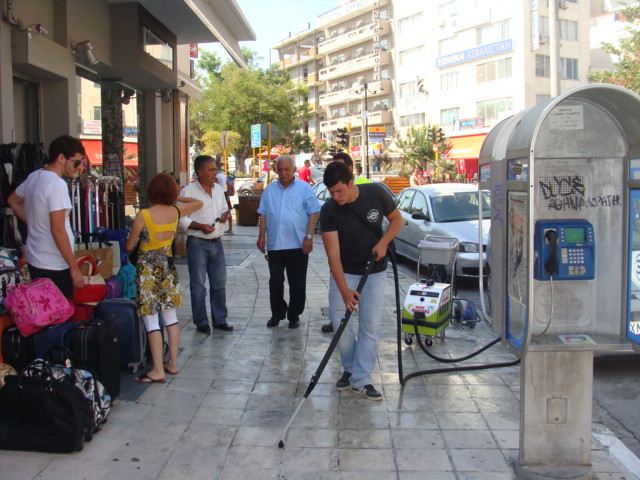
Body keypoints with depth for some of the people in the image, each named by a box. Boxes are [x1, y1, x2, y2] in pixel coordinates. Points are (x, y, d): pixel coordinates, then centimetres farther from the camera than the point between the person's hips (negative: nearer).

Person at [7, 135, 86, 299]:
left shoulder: (34, 177, 6)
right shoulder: (57, 184, -21)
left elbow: (13, 201, 24)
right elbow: (58, 230, -24)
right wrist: (75, 268, -20)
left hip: (35, 260, 9)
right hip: (54, 266, -9)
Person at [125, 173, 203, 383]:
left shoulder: (143, 216, -15)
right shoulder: (176, 211, -3)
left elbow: (129, 247, -4)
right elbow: (199, 203, 17)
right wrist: (177, 198, 20)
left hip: (148, 268, -5)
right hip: (167, 265, 6)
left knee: (151, 319, -3)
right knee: (170, 315, 13)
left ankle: (158, 371, -2)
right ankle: (173, 363, 20)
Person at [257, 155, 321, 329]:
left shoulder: (304, 188, 0)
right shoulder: (270, 190, 11)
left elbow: (313, 213, -3)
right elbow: (263, 215, 13)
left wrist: (309, 236, -11)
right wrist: (261, 236, 6)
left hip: (298, 245, -3)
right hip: (274, 244, 3)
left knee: (297, 284, 4)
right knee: (275, 282, 9)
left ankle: (294, 316, 18)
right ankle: (277, 314, 23)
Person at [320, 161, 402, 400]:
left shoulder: (376, 194, -16)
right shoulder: (329, 210, -19)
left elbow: (397, 219, 1)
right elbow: (333, 253, -22)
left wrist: (383, 242, -18)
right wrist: (344, 290, -30)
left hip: (374, 271, 1)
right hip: (343, 271, 0)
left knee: (370, 326, -2)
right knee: (339, 320, -3)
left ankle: (361, 379, 6)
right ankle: (350, 368, 19)